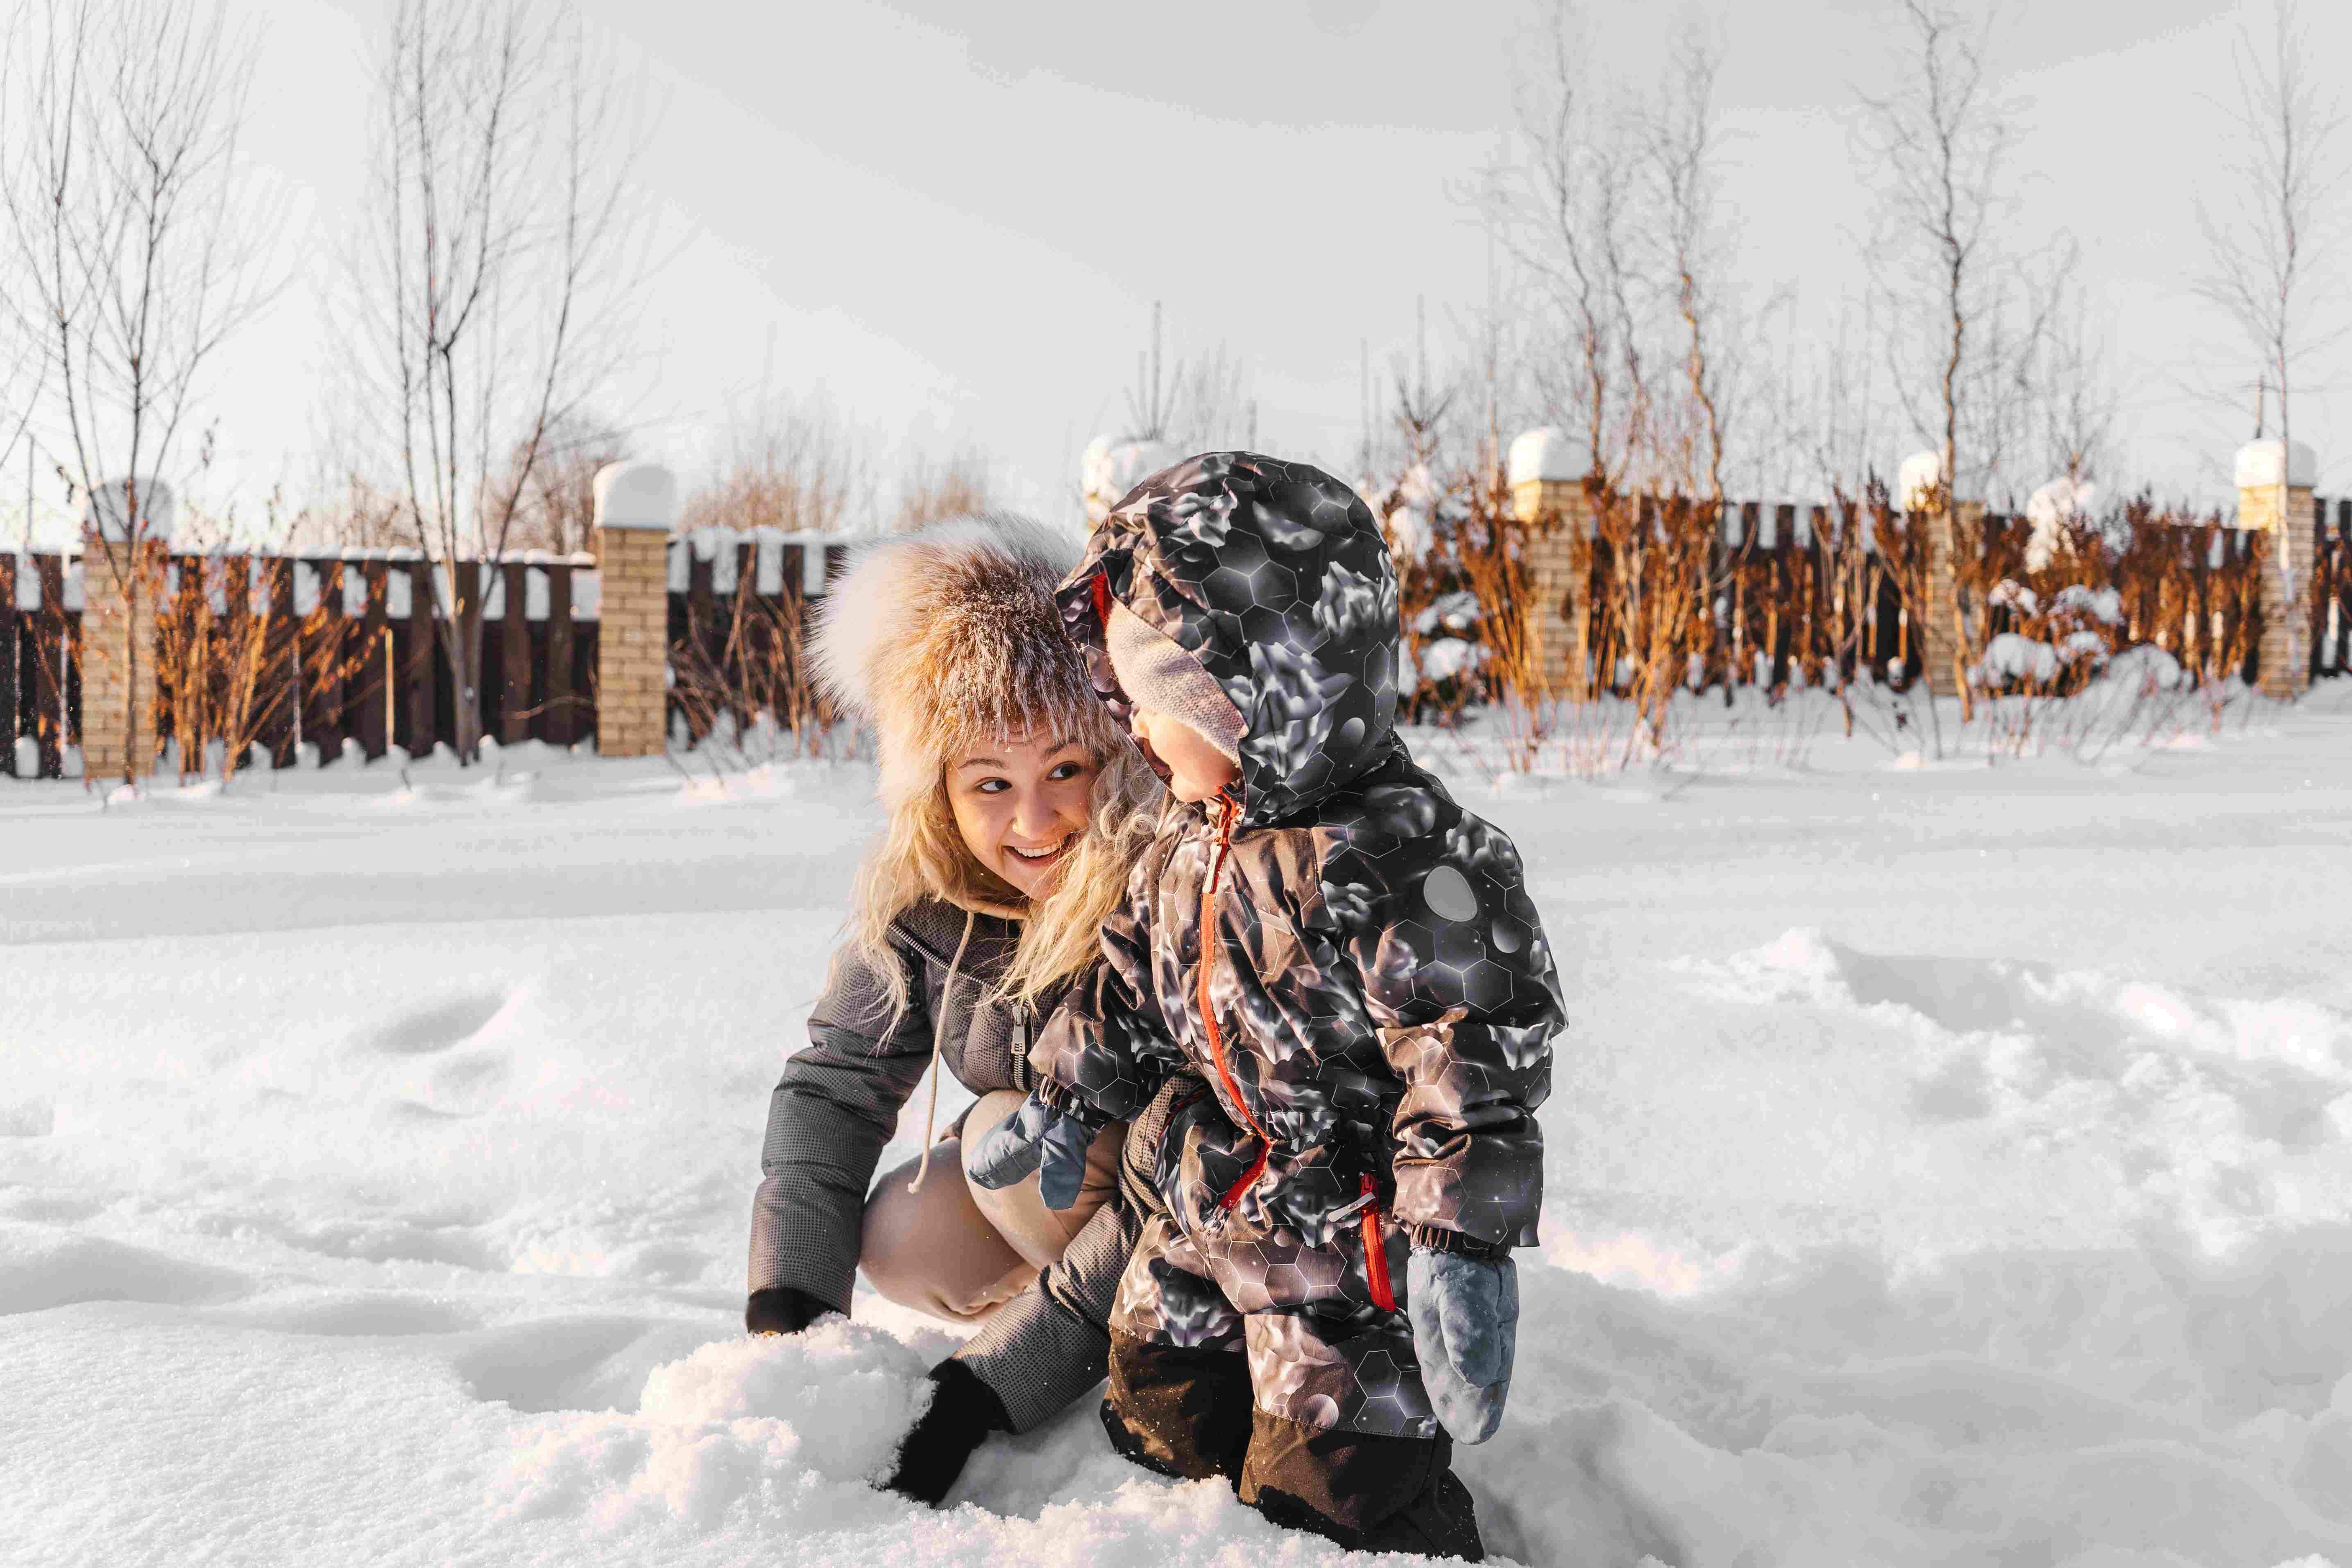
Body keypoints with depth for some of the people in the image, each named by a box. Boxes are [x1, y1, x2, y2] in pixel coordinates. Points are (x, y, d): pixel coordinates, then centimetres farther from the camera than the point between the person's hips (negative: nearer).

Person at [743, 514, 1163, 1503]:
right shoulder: (921, 891, -16)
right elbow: (835, 1083, -8)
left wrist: (982, 1391, -36)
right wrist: (788, 1312, -21)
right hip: (1067, 1168, 6)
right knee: (905, 1241, -16)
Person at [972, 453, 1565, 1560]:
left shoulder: (1395, 857, -28)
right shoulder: (1193, 840, 2)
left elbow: (1474, 1048, -30)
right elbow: (1135, 980, 18)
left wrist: (1462, 1238, -34)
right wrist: (1067, 1099, 22)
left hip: (1352, 1237, -9)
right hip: (1211, 1207, 9)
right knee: (1160, 1418, 22)